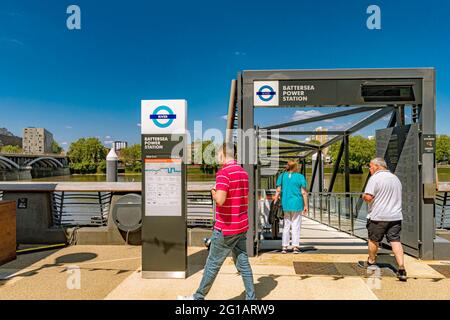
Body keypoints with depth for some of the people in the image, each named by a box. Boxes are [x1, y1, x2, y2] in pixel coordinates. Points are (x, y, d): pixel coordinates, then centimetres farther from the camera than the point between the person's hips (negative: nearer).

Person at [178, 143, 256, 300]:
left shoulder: (223, 172, -18)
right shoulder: (243, 172, 8)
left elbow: (220, 200, -30)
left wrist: (213, 193, -10)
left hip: (226, 228, -7)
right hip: (242, 226, 7)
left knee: (213, 264, 8)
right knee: (243, 262, 14)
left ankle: (199, 297, 24)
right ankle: (251, 297, 20)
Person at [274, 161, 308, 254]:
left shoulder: (282, 176, 5)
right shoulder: (300, 177, -1)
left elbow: (278, 191, 1)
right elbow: (304, 192, -3)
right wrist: (306, 205, 2)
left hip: (285, 204, 2)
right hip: (297, 204, -2)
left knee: (286, 226, 10)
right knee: (296, 226, 6)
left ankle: (284, 246, 10)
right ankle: (295, 247, 7)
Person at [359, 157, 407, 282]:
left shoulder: (375, 178, -11)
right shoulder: (395, 178, 14)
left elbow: (368, 197, -19)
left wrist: (363, 196, 1)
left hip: (378, 216, -6)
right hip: (395, 216, 6)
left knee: (373, 240, 12)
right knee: (395, 240, 3)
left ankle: (371, 262, 30)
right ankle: (401, 269, -6)